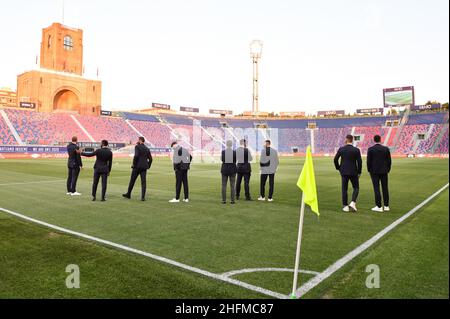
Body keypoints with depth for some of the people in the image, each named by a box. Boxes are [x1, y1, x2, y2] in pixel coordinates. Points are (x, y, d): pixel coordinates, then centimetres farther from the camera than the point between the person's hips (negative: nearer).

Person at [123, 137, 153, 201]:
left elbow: (136, 156, -19)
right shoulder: (147, 149, 13)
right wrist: (148, 166, 17)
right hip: (144, 167, 5)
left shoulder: (137, 147, -5)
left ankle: (128, 194, 23)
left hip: (137, 166, -5)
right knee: (143, 182, 1)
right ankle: (143, 197, -4)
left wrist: (134, 164, -11)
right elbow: (150, 159, 11)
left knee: (132, 180, 10)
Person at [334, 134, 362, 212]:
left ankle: (345, 206, 8)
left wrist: (338, 168, 13)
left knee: (344, 189, 7)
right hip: (353, 172, -1)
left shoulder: (341, 149, -3)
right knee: (356, 188, 13)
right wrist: (359, 172, 4)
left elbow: (335, 159, -1)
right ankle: (353, 203, -4)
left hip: (344, 172, 1)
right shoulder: (356, 150, -7)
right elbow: (359, 162, -8)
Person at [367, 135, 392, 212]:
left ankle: (379, 207, -1)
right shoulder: (386, 149, 1)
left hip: (374, 171, -3)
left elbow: (369, 161, -7)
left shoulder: (370, 149, -7)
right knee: (385, 188, 9)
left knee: (376, 189, -1)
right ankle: (386, 206, 14)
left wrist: (369, 170, 6)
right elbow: (389, 161, 3)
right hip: (384, 171, 3)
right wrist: (388, 170, 14)